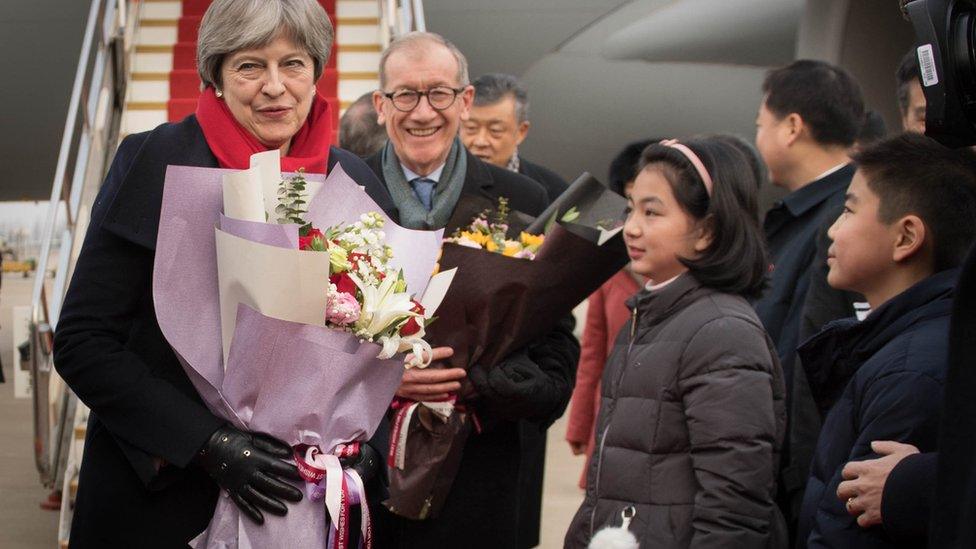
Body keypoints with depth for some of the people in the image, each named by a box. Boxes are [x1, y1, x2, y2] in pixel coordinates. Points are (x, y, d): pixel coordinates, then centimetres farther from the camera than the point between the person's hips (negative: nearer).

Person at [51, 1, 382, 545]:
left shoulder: (353, 180, 1)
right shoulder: (153, 163, -10)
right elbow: (82, 343, -12)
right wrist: (208, 443, -21)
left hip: (296, 496, 3)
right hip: (159, 494, -3)